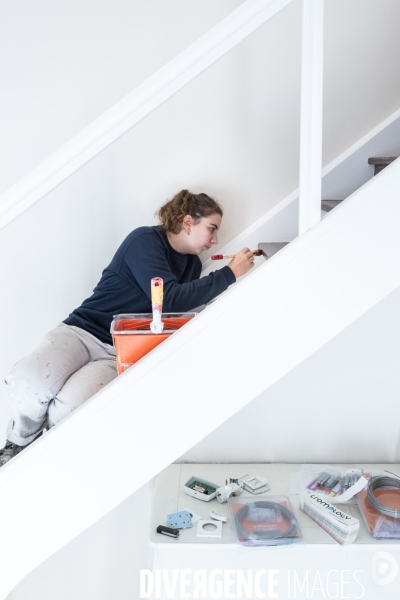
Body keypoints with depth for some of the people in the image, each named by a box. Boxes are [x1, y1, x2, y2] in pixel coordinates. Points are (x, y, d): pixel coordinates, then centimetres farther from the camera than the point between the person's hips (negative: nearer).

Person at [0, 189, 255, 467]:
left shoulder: (192, 264, 13)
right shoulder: (145, 240, -9)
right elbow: (169, 299, -19)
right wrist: (229, 274, -14)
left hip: (122, 354, 4)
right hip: (83, 331, -3)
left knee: (69, 409, -31)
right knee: (28, 383, -34)